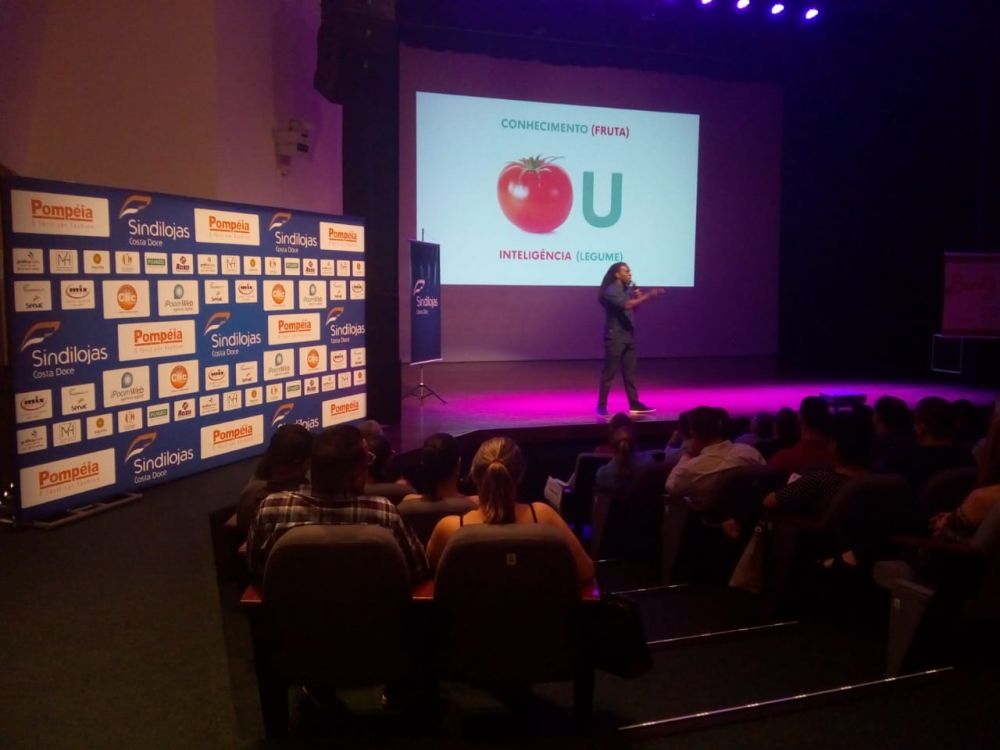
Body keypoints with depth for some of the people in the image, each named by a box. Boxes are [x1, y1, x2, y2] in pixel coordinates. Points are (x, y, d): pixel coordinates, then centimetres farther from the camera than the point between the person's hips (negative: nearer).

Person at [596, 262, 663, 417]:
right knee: (609, 372, -4)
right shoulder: (610, 291, -14)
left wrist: (638, 296, 1)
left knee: (630, 372, 8)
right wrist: (647, 296, -28)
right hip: (614, 337, -8)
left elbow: (634, 308, 19)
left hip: (628, 335, 8)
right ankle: (601, 405, 3)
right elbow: (626, 305, -27)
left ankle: (634, 404, 12)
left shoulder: (627, 289, 11)